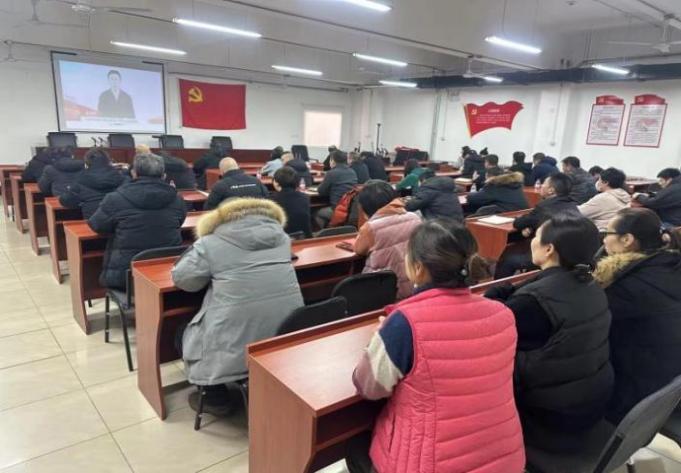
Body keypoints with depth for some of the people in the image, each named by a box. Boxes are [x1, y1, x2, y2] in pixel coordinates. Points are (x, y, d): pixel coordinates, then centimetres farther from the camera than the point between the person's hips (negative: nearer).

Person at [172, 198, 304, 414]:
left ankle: (215, 398, 27)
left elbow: (182, 278, 2)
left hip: (238, 339, -5)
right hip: (288, 331, 6)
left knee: (187, 334, 21)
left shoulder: (210, 242, -1)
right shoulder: (278, 232, 12)